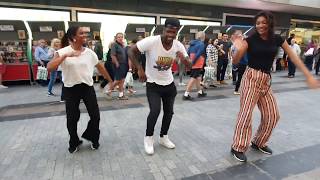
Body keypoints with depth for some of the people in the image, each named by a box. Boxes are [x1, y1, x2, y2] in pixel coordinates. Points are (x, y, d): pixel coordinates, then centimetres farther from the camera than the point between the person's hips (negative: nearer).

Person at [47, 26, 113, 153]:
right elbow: (49, 68, -20)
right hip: (70, 89, -2)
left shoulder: (90, 52, 0)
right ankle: (74, 143, 33)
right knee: (72, 118, 8)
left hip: (87, 87, 2)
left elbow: (100, 67, 12)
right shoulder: (63, 52, -8)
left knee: (95, 115, 3)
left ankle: (92, 137, 32)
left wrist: (110, 80, 19)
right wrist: (65, 55, -28)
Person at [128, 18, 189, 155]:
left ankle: (163, 137, 34)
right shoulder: (151, 41, -23)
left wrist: (184, 58, -27)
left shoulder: (178, 46, -10)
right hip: (153, 84, -5)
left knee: (169, 111, 11)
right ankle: (148, 138, 12)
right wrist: (140, 69, -22)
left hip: (169, 83, 5)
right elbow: (131, 51, -15)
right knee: (155, 111, -15)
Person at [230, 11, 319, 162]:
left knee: (272, 115, 10)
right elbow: (235, 61, -11)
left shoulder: (277, 39, 6)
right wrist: (238, 49, -31)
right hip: (251, 78, -5)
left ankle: (259, 143, 30)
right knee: (246, 113, -9)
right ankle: (237, 148, 5)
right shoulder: (250, 39, -5)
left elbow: (294, 57, 6)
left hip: (266, 81, 5)